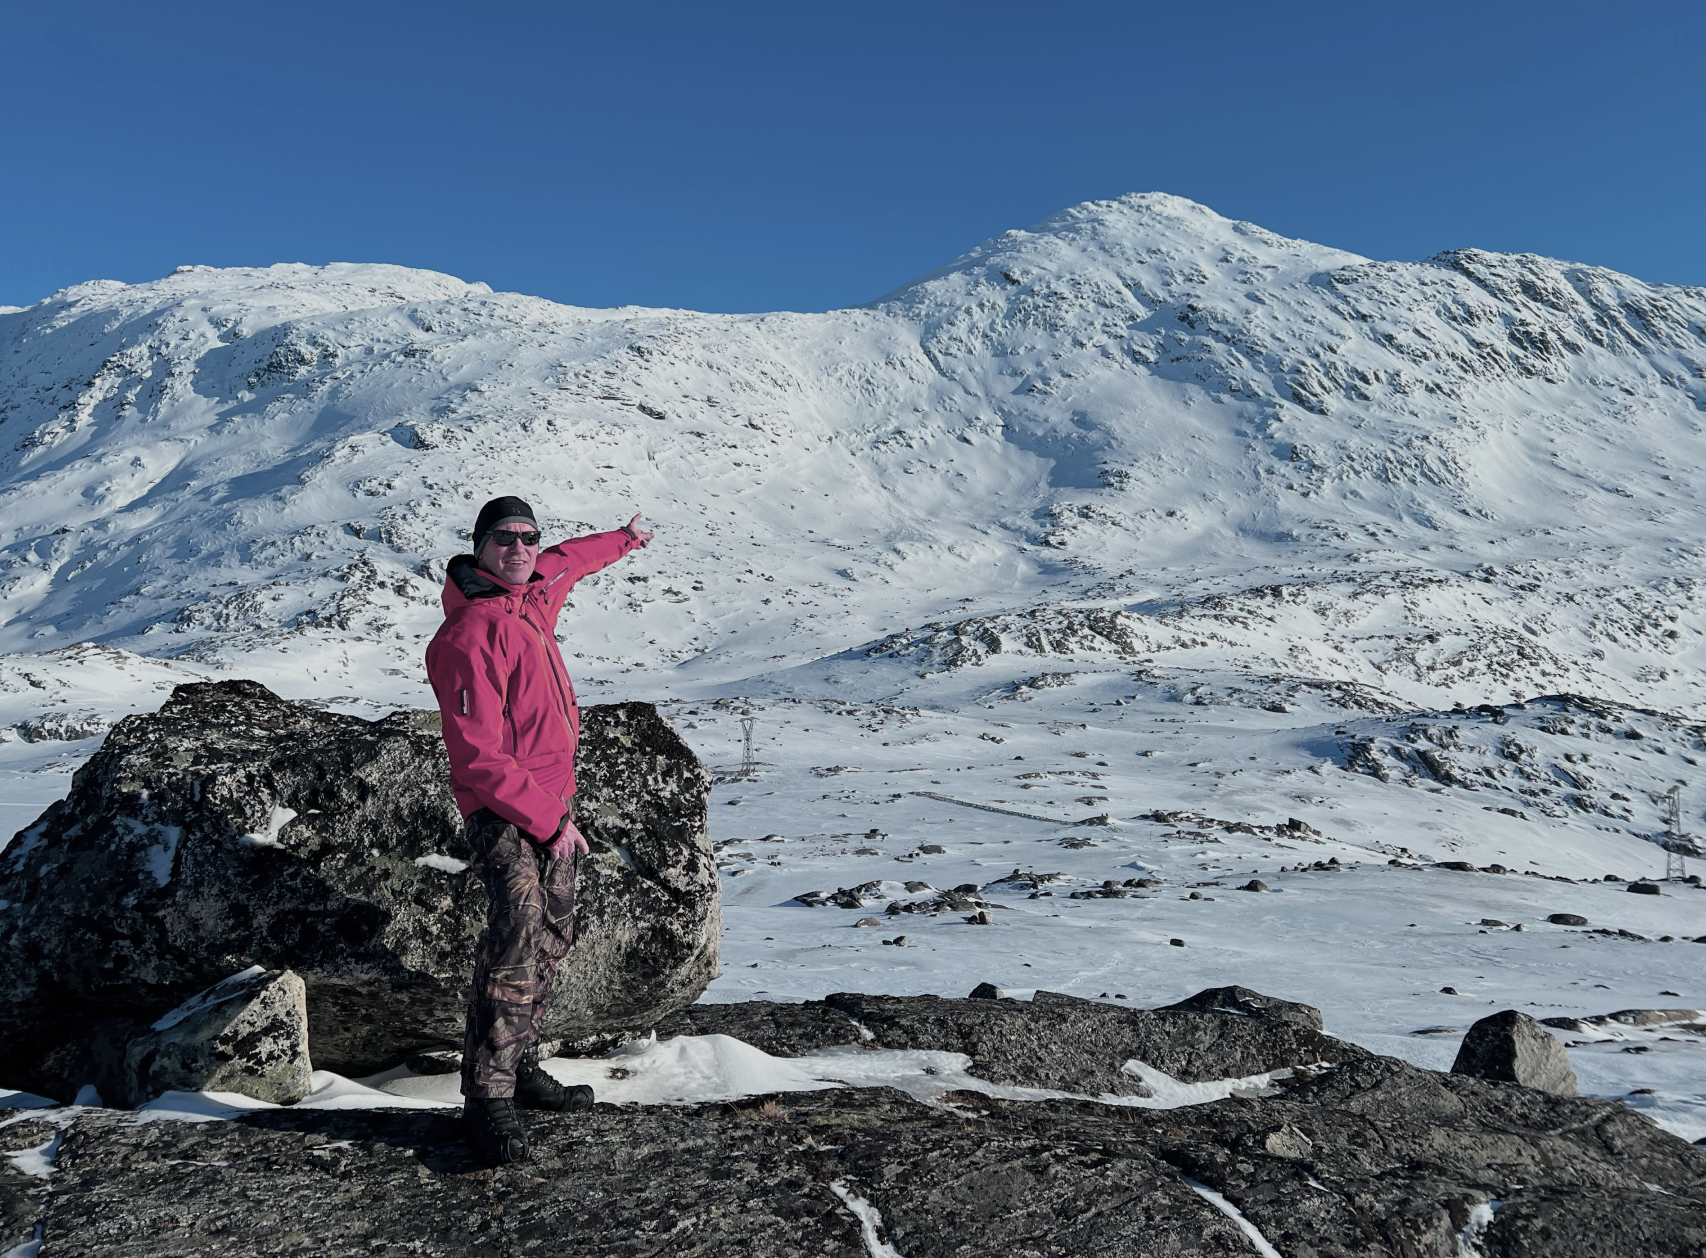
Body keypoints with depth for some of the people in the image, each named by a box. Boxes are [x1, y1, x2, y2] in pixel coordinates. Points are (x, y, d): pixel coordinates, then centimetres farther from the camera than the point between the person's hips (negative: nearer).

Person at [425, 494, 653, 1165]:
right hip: (502, 809, -9)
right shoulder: (470, 633, -20)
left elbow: (567, 560, 33)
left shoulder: (535, 592, 6)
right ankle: (487, 1096, -14)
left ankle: (521, 1067, 23)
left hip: (553, 798, 10)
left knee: (552, 936, 12)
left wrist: (622, 540, 49)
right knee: (517, 932, -21)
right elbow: (479, 758, -23)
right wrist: (548, 819, -20)